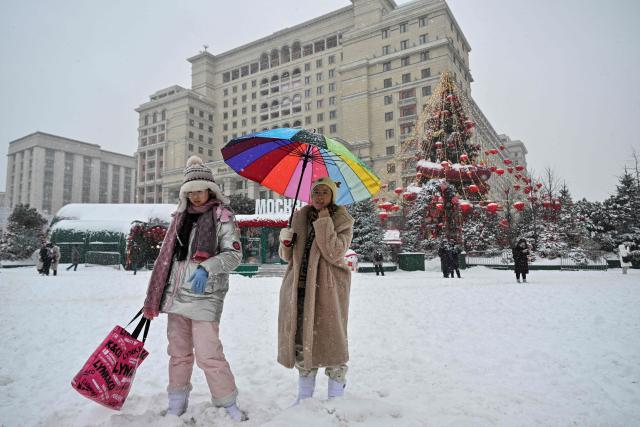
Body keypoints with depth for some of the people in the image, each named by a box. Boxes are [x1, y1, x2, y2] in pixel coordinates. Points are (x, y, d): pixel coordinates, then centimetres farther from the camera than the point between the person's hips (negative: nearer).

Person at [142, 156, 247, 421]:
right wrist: (154, 297, 17)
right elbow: (167, 257, 18)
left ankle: (228, 402, 8)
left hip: (204, 296, -6)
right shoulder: (181, 216, 14)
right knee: (178, 352, 15)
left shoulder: (222, 216, -3)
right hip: (176, 294, 6)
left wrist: (207, 268, -27)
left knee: (208, 354, -9)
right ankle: (177, 403, 31)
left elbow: (234, 254, -11)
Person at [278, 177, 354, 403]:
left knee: (330, 339, 3)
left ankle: (336, 395, 20)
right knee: (301, 341, 8)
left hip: (327, 289, -4)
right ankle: (304, 395, 24)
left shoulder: (343, 221, -1)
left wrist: (324, 221, -18)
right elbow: (288, 256, 14)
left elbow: (334, 253, -18)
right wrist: (286, 242, -8)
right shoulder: (300, 217, 10)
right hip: (300, 288, 4)